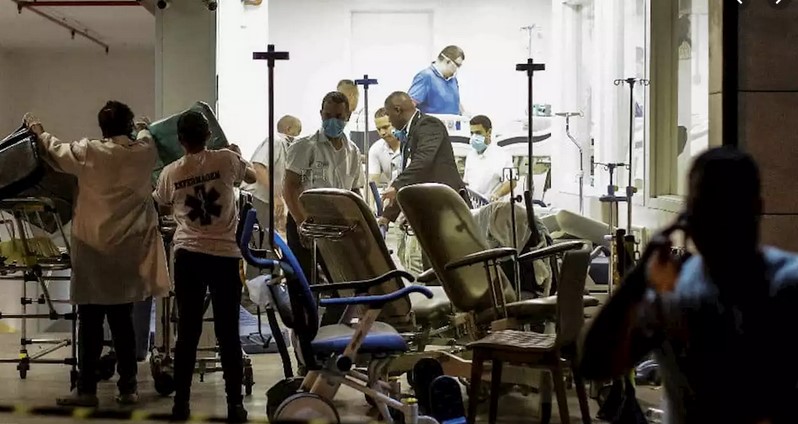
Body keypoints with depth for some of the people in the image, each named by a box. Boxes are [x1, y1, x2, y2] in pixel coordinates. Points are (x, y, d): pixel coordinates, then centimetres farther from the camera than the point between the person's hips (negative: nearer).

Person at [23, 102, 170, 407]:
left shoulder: (89, 153, -8)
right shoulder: (144, 152, -1)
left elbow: (57, 152, 12)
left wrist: (38, 130, 32)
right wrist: (143, 129, 48)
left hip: (94, 248, -3)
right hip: (129, 249, 3)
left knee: (91, 321, 3)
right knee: (122, 320, 10)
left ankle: (87, 389, 7)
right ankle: (128, 388, 14)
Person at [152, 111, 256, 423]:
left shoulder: (170, 173, 3)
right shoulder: (226, 159, -2)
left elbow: (161, 207, 21)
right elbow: (252, 177, 20)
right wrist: (238, 154, 38)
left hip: (188, 256, 1)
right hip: (225, 255, -1)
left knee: (187, 332, 7)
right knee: (228, 333, 3)